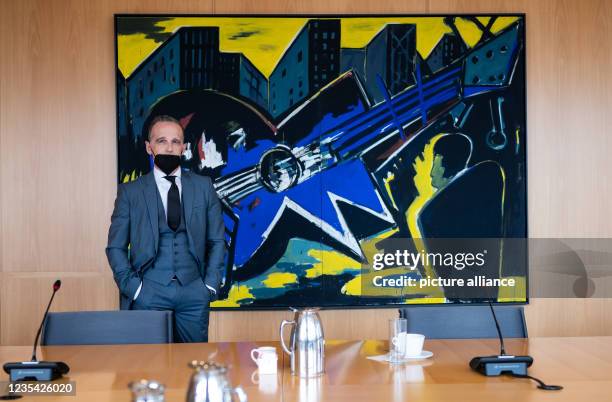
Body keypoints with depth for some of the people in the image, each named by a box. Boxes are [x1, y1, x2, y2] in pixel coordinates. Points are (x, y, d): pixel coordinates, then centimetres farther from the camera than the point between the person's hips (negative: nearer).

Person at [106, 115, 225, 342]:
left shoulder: (203, 186, 8)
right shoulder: (130, 191, 4)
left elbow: (217, 241, 10)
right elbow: (116, 247, 4)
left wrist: (210, 285, 1)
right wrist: (133, 288, -5)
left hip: (194, 292, 1)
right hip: (149, 294, -1)